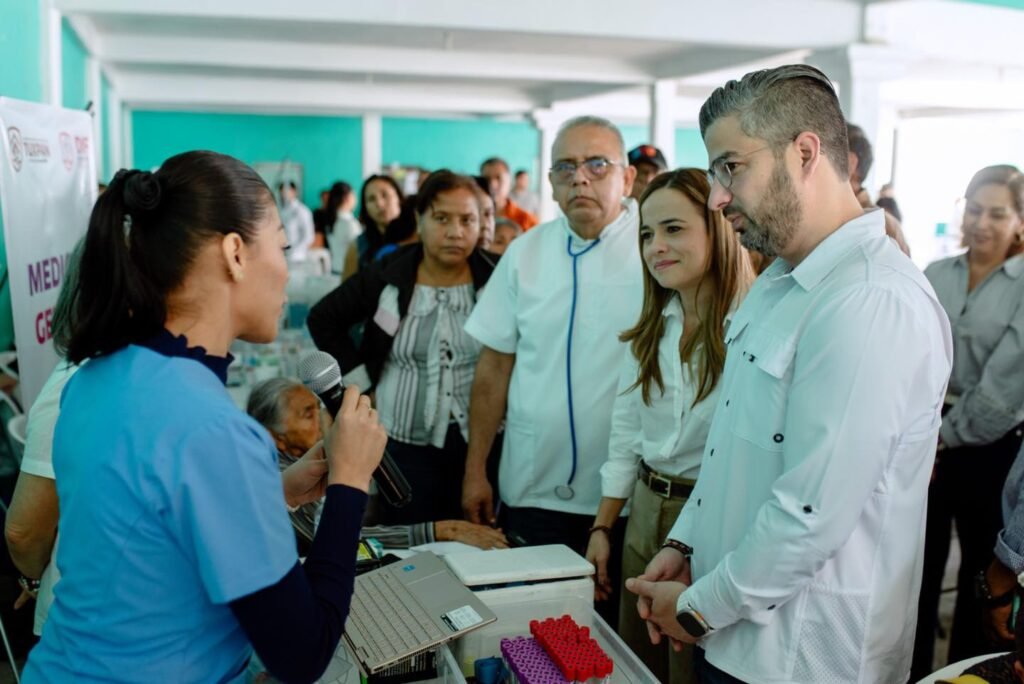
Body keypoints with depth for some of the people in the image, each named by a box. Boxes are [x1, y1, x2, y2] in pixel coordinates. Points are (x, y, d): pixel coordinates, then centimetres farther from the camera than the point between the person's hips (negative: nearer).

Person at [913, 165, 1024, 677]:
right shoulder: (935, 276, 5)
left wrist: (949, 435, -10)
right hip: (926, 440, 3)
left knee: (982, 575, 12)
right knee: (916, 568, 13)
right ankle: (909, 672, 28)